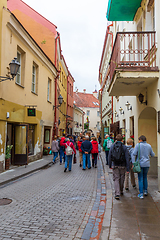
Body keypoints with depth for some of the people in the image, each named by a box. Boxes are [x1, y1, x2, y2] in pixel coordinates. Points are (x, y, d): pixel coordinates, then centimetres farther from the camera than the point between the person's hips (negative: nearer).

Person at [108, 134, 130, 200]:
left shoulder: (112, 146, -2)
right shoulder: (124, 147, -7)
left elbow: (109, 157, 2)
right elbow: (127, 158, -9)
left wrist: (110, 165, 13)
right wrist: (128, 168, -4)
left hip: (115, 165, 1)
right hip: (122, 166, 0)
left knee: (116, 179, 4)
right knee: (122, 179, 17)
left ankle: (117, 194, -7)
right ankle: (121, 191, 35)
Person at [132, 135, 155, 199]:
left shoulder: (138, 145, -9)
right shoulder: (149, 146, 2)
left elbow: (134, 154, -15)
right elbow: (152, 155, 12)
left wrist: (133, 163, -11)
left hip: (140, 164, -3)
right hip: (147, 164, 3)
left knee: (140, 179, 3)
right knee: (145, 177, 21)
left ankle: (141, 194, 4)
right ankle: (145, 191, 26)